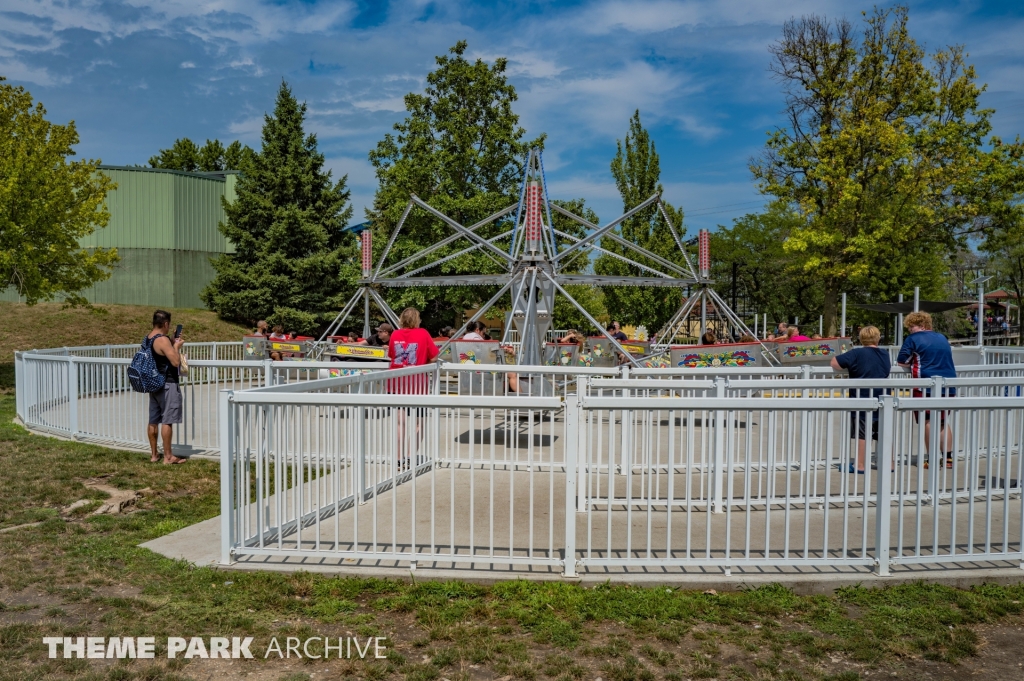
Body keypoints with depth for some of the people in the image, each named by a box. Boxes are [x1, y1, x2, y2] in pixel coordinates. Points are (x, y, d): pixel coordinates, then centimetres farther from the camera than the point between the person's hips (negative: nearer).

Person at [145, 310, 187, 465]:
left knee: (153, 420, 12)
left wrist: (172, 344, 16)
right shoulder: (163, 340, -18)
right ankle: (168, 456, -2)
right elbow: (176, 362, -22)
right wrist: (177, 346, -7)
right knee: (167, 421, -5)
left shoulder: (147, 339, 10)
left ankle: (154, 454, 20)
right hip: (167, 384, -9)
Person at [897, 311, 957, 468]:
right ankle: (948, 458, 17)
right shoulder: (942, 338, 18)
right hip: (949, 386, 6)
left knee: (929, 422, -1)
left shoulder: (913, 339, -1)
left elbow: (901, 362, -3)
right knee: (942, 422, 15)